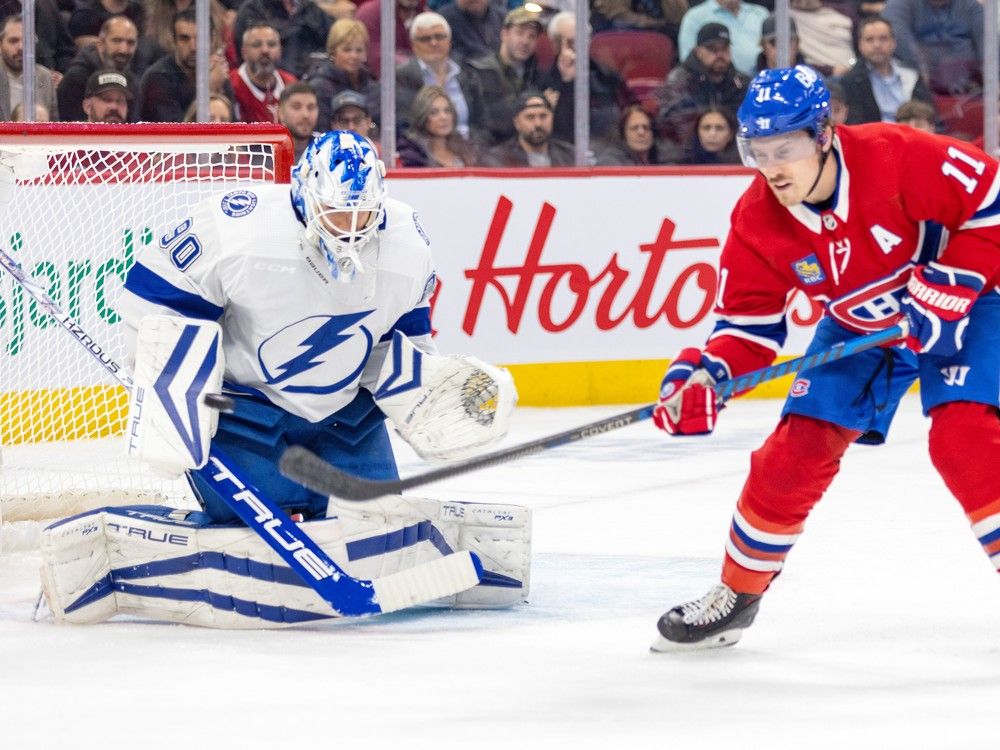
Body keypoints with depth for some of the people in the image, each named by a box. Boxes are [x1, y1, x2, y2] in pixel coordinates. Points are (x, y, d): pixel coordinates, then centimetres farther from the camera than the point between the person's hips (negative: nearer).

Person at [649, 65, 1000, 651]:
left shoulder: (896, 158, -33)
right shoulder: (757, 222, -18)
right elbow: (748, 323, -10)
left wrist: (947, 287, -28)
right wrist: (706, 375, -29)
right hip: (857, 328, 4)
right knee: (796, 450, -3)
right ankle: (738, 593, 14)